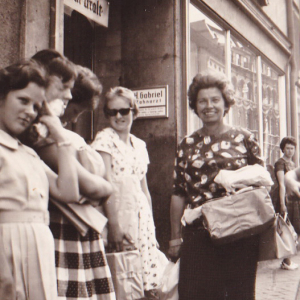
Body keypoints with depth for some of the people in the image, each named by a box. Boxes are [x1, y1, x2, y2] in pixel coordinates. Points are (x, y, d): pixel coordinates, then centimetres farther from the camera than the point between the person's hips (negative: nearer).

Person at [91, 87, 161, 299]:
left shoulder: (140, 145, 15)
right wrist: (114, 225, -21)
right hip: (118, 214, -6)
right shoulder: (104, 138, -3)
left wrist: (151, 224, 13)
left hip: (142, 215, 6)